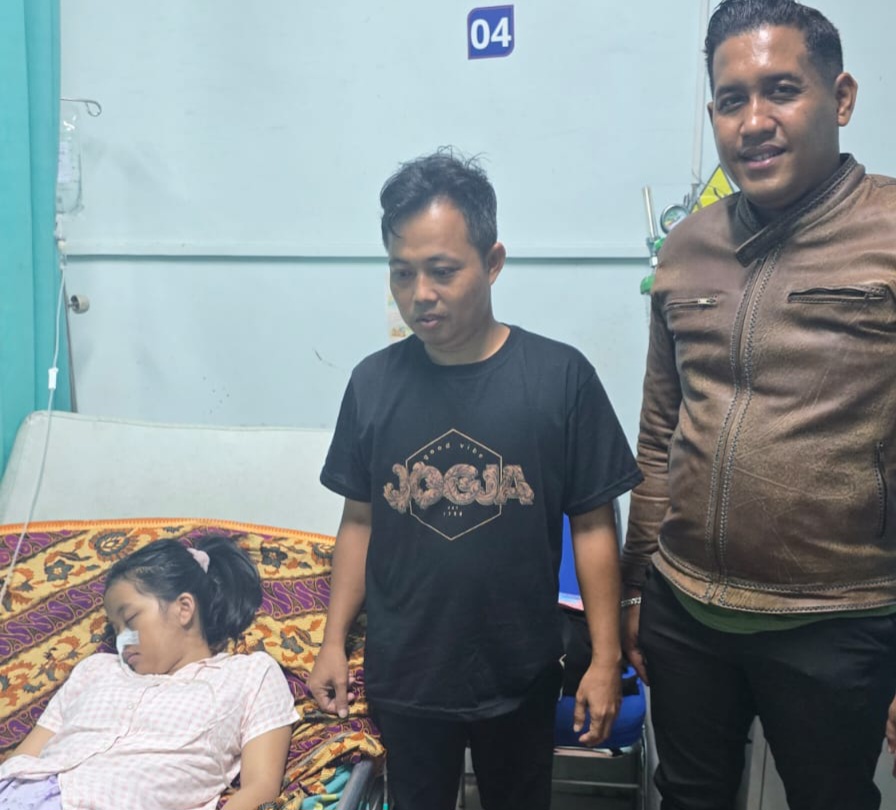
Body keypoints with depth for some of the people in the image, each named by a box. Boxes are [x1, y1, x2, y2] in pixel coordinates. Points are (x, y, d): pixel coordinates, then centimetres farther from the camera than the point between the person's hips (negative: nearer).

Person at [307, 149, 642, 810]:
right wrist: (334, 643, 3)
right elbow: (360, 522, 3)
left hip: (520, 677, -1)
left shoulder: (561, 376, -13)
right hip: (403, 677, 2)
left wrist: (606, 657, -6)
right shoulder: (373, 383, -6)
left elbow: (593, 524, -7)